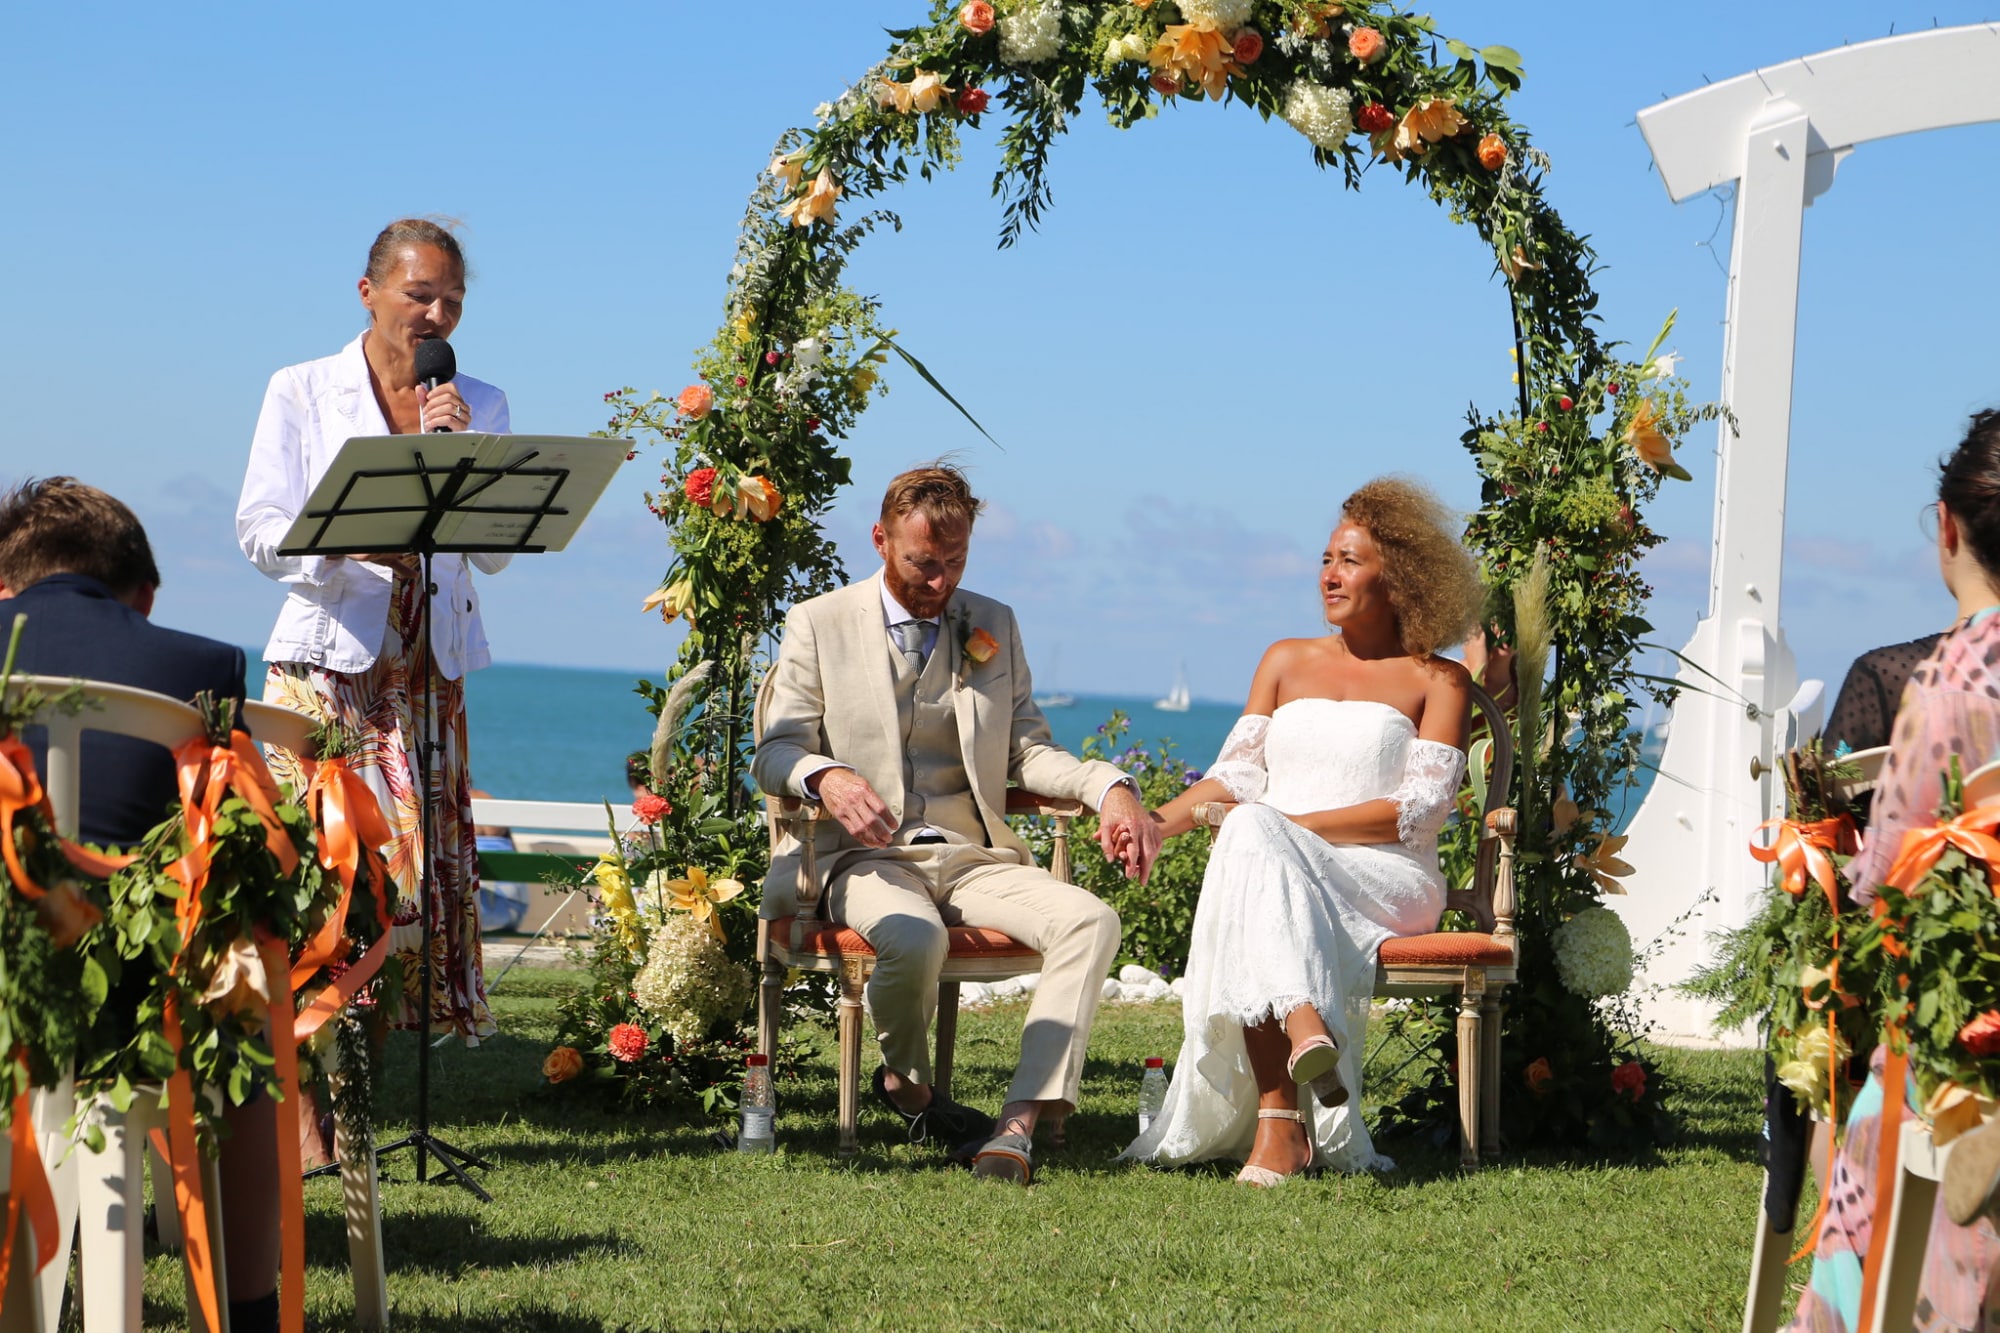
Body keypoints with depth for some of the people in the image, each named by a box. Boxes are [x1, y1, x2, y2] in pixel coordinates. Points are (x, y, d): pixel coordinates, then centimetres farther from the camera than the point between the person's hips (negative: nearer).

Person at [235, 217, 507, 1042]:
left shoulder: (479, 406, 11)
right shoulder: (303, 392, 4)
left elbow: (495, 553, 3)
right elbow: (260, 533, -3)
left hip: (429, 674, 3)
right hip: (327, 665, -3)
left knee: (426, 858, -4)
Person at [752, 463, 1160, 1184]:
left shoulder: (993, 625, 17)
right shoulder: (819, 624, 7)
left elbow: (1028, 748, 13)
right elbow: (776, 751, 1)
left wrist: (1109, 787, -8)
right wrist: (825, 776, -24)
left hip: (972, 856, 3)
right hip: (865, 855, -3)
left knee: (1090, 921, -26)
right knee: (913, 938, -38)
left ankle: (1022, 1117, -31)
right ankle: (906, 1084, -5)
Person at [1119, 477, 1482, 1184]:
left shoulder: (1438, 681, 11)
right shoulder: (1285, 661, 25)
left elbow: (1420, 811, -3)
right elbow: (1235, 777, 14)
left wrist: (1290, 825, -13)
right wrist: (1153, 824, -6)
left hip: (1384, 880, -3)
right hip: (1274, 862, 3)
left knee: (1252, 840, -37)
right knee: (1246, 838, -36)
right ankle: (1305, 1026, -59)